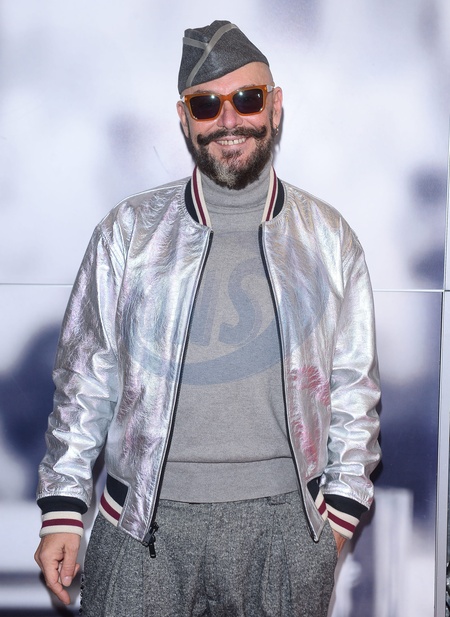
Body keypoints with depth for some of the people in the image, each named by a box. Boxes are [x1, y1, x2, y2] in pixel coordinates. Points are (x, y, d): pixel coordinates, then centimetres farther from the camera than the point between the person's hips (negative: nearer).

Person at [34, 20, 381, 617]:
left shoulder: (328, 238, 4)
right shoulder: (129, 232, 1)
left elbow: (354, 384, 9)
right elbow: (84, 378, 4)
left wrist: (342, 505, 6)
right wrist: (62, 509, 2)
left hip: (288, 522, 1)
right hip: (144, 523, 0)